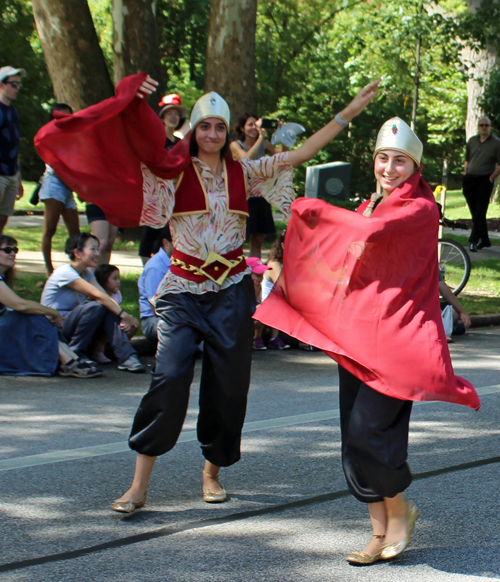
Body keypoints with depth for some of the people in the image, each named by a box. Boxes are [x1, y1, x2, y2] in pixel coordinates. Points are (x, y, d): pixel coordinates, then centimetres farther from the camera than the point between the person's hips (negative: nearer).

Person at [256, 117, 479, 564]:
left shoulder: (421, 208, -7)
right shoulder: (370, 207, 17)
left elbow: (372, 230, -23)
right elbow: (342, 258, 26)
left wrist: (317, 210, -11)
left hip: (395, 340, -7)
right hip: (357, 337, 8)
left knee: (368, 434, -13)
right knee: (355, 439, 5)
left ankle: (399, 509, 12)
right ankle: (381, 534, 15)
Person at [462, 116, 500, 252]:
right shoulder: (472, 141, 11)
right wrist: (465, 177, 9)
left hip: (485, 181, -5)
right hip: (470, 179, 5)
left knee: (480, 213, -10)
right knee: (475, 212, 10)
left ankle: (474, 241, -11)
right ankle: (484, 239, 21)